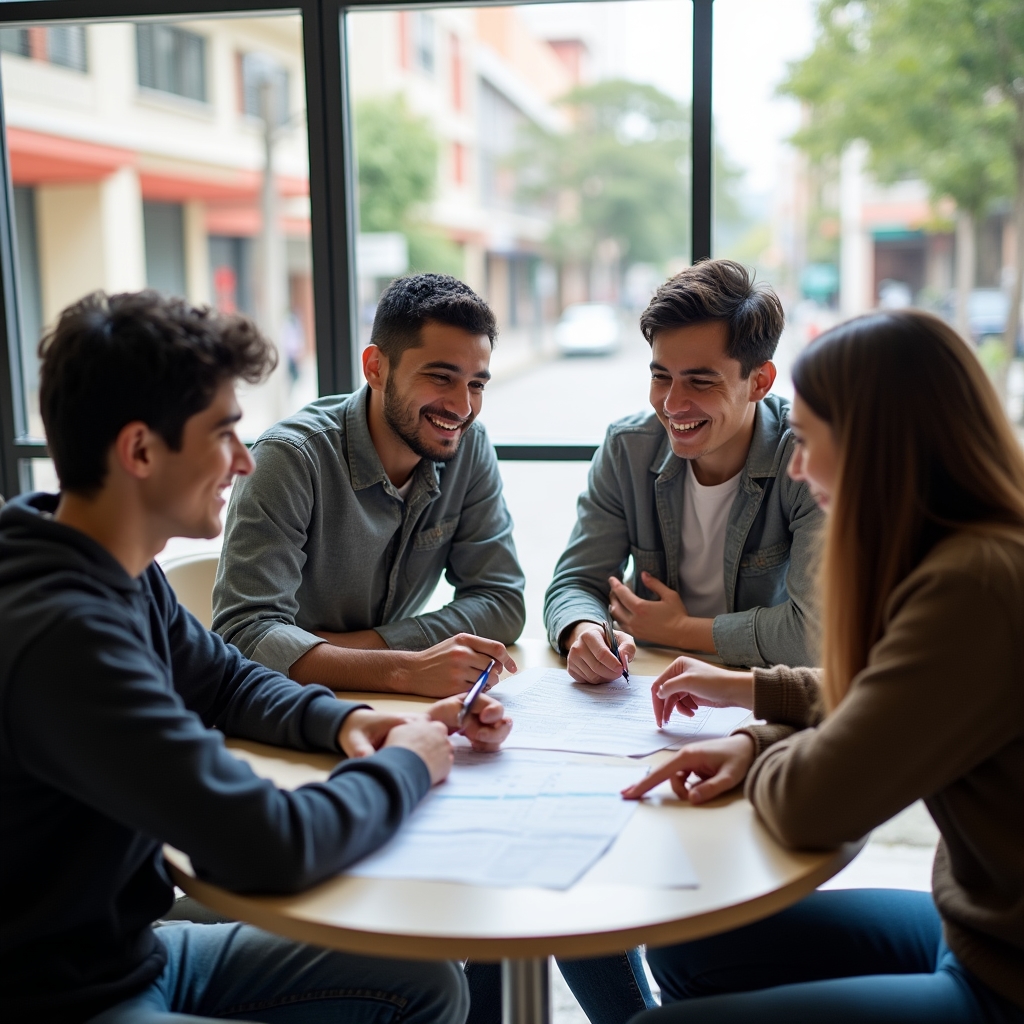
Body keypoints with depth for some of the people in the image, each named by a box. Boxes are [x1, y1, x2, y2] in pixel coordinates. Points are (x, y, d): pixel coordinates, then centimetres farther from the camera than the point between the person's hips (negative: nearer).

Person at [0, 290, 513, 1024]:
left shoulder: (125, 577, -2)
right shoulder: (62, 633, -32)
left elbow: (224, 681, 16)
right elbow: (271, 848, -33)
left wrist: (343, 720, -3)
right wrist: (403, 767, -15)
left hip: (134, 947, 8)